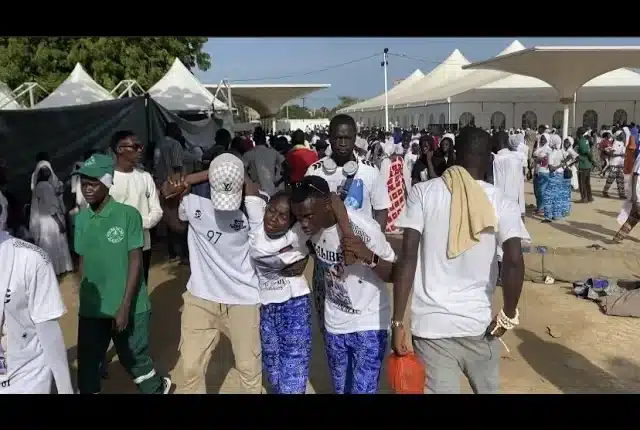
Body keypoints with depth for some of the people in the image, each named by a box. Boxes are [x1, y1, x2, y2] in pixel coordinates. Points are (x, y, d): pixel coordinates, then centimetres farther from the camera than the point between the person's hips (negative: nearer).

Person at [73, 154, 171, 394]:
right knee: (86, 365, 7)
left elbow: (136, 261, -12)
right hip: (91, 309, 4)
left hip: (127, 307, -4)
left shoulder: (128, 215, -12)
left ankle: (157, 389, 42)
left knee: (134, 358, 13)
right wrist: (84, 299, 8)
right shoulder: (81, 219, 2)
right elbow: (83, 262, 9)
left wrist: (125, 306, -14)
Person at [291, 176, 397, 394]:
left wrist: (369, 256, -37)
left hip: (368, 324, -5)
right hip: (333, 323, 5)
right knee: (341, 389, 19)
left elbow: (394, 275, -19)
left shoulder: (363, 227, -28)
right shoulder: (312, 225, -12)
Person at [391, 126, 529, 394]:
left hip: (431, 323, -1)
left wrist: (397, 322, -7)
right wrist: (508, 317, -2)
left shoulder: (422, 193, -4)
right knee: (488, 389, 25)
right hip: (478, 324, 2)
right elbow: (514, 261, -16)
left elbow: (407, 256, -11)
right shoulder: (501, 203, -3)